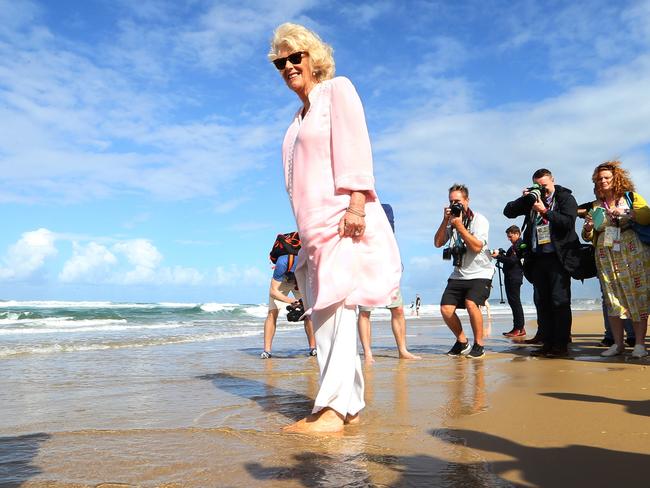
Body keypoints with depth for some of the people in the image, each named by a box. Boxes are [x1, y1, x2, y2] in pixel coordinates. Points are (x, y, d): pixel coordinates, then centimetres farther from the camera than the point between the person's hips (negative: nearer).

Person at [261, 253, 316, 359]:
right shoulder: (283, 263, -43)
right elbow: (273, 292, -34)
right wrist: (291, 301, -47)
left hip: (302, 281, 2)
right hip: (281, 281, -2)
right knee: (272, 313, -13)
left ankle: (313, 348, -2)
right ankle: (266, 350, -10)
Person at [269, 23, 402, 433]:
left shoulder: (337, 89, 5)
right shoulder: (300, 117, 27)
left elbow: (355, 147, -10)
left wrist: (356, 203, -22)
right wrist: (306, 230, 19)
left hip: (341, 216, -8)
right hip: (315, 226, 9)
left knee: (337, 306, -16)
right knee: (323, 312, 4)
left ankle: (334, 407, -15)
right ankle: (351, 403, 10)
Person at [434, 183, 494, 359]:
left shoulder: (479, 220, -8)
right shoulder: (451, 221, 7)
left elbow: (477, 247, -20)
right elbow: (438, 243, -1)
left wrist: (459, 225, -19)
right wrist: (445, 221, -9)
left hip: (480, 273, -5)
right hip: (458, 274, 5)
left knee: (470, 303, -28)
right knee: (446, 309, -8)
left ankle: (479, 344, -7)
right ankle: (462, 341, 15)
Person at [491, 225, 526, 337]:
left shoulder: (519, 245, -11)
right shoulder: (514, 246, 19)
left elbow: (512, 260, -19)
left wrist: (498, 256, -14)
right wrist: (501, 255, 6)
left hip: (514, 277, -10)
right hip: (510, 277, 10)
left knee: (515, 301, -8)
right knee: (513, 301, 11)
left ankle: (520, 328, -5)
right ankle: (517, 328, 16)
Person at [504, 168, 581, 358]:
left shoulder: (566, 198, 3)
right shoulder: (532, 199, 14)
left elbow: (568, 222, -11)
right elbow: (508, 212, 10)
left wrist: (545, 211, -17)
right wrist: (524, 199, -3)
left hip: (558, 257, -5)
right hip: (537, 258, 5)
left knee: (560, 301, -5)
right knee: (541, 302, 6)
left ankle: (561, 345, 0)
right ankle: (547, 343, 12)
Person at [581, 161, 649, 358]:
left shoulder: (631, 197, 8)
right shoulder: (595, 206, 16)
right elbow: (587, 236, 14)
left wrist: (626, 212, -16)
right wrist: (588, 228, -7)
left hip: (633, 254, -3)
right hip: (606, 258, 3)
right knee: (612, 299, 0)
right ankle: (618, 343, 5)